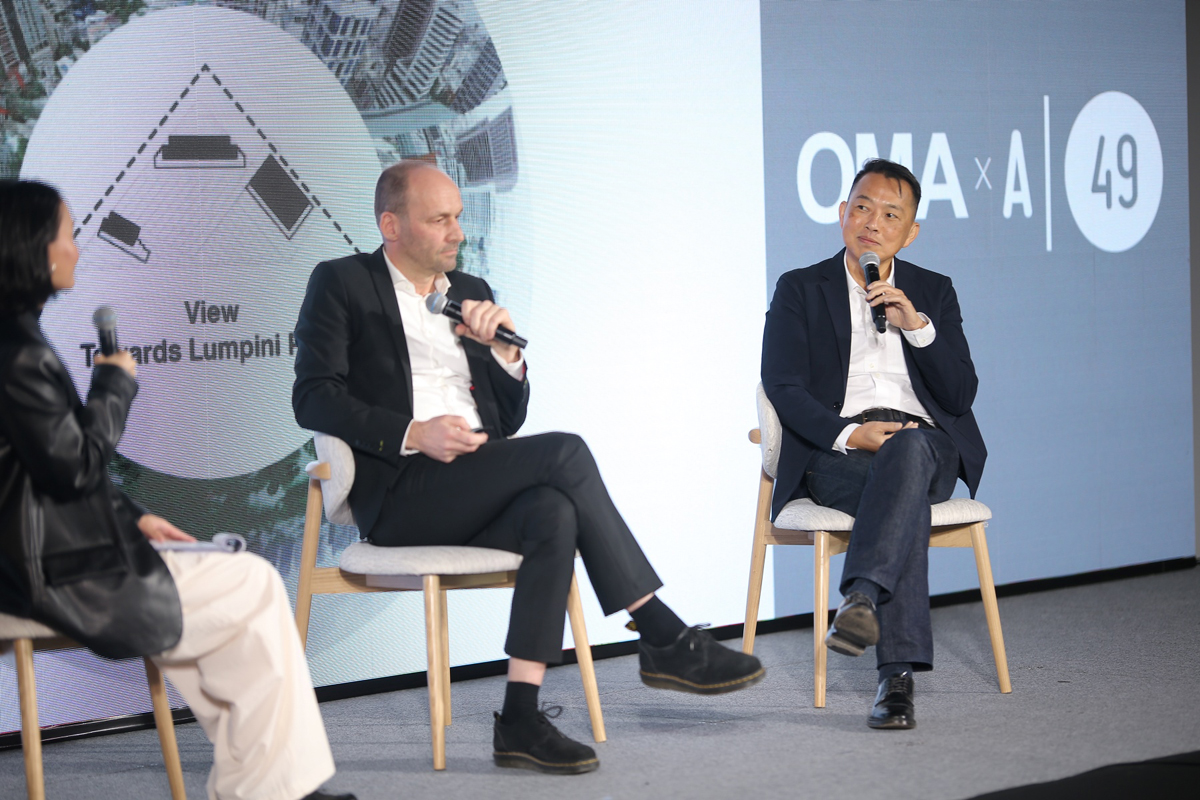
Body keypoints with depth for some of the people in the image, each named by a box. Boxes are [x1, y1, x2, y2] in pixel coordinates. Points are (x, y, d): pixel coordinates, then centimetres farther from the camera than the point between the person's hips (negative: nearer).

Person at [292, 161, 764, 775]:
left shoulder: (471, 292, 24)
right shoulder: (341, 284, 8)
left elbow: (509, 420, 21)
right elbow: (313, 398, -5)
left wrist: (505, 349, 1)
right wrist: (413, 434, -18)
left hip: (475, 491, 5)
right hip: (399, 495, -5)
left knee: (554, 513, -31)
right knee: (564, 452, -25)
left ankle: (520, 719, -36)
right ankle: (664, 640, -21)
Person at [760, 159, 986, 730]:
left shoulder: (933, 292, 19)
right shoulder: (799, 290, 14)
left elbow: (961, 395, 8)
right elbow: (783, 389, 1)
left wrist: (917, 325, -7)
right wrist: (850, 433, -16)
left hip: (926, 445, 1)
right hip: (835, 451, -1)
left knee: (907, 450, -39)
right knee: (906, 499, -36)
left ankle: (861, 597, -55)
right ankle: (897, 676, -47)